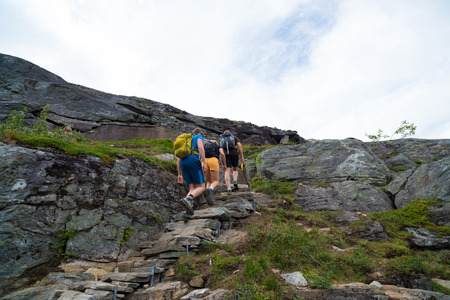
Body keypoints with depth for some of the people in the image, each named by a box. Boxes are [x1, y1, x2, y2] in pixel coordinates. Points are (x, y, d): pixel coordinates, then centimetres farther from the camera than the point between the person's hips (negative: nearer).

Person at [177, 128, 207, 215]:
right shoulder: (199, 137, 18)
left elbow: (178, 159, 27)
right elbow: (200, 147, -6)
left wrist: (179, 174, 25)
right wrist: (204, 163, -12)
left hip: (183, 163, 6)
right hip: (193, 161, -6)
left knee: (192, 189, 2)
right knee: (201, 188, -6)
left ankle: (189, 208, -24)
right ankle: (188, 199, -35)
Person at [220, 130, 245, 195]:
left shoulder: (221, 140, 26)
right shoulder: (235, 137, 21)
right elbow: (239, 146, 6)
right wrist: (242, 157, 2)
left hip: (225, 155, 0)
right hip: (234, 153, 0)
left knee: (227, 172, -4)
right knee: (235, 170, 18)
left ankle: (229, 189, -21)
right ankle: (235, 181, -11)